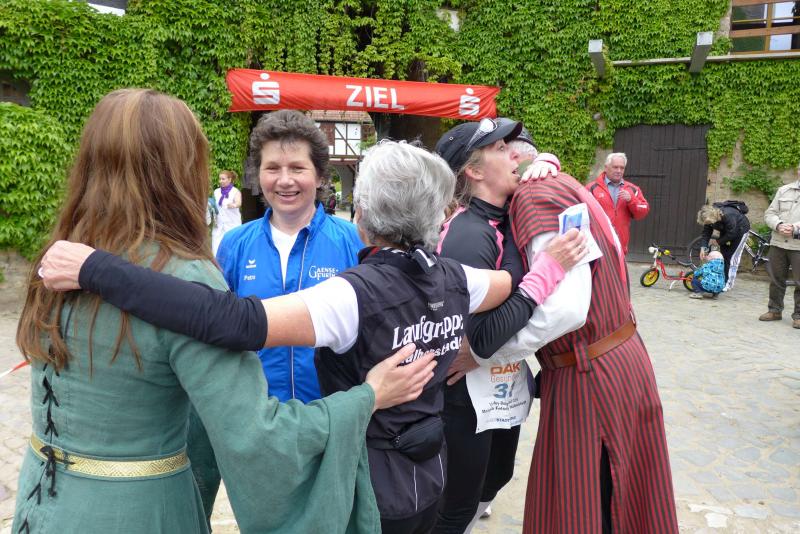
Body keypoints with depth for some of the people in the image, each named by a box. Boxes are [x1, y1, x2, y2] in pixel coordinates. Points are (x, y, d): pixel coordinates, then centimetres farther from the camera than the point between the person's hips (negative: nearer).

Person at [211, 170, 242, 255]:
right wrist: (214, 219, 4)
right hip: (218, 225, 4)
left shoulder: (235, 191, -4)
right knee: (217, 249, -3)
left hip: (232, 224, -4)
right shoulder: (216, 191, 10)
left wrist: (234, 205, -45)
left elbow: (239, 203, -23)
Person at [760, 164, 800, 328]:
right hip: (778, 242, 3)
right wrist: (779, 225, -11)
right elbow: (769, 213, 8)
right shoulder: (784, 190, 11)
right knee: (776, 279, 11)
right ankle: (774, 310, 23)